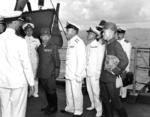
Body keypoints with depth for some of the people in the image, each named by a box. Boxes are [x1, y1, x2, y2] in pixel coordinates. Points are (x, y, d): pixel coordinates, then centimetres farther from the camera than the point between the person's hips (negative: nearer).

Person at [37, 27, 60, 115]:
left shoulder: (53, 47, -6)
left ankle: (54, 107, 18)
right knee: (46, 91, 16)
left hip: (50, 74, -6)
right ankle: (50, 105, 31)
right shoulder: (39, 48, 9)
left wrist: (56, 71, -9)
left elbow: (57, 60, -6)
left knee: (52, 91, 3)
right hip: (41, 74, 6)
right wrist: (38, 72, 15)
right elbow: (39, 60, 15)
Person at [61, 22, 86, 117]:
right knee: (69, 92, 18)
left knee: (76, 93, 3)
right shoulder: (70, 42, 14)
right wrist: (67, 72, 13)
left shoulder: (78, 42, -13)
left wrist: (78, 75, -18)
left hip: (76, 75, -8)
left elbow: (82, 60, -18)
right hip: (69, 74, 8)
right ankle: (69, 108, 34)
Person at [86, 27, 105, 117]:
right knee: (89, 90, 16)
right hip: (88, 72, 8)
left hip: (95, 73, -8)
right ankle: (93, 105, 34)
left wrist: (98, 73, -16)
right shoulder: (88, 46, 12)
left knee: (96, 92, -3)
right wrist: (85, 71, 15)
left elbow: (100, 60, -14)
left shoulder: (99, 46, -12)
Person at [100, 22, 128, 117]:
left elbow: (125, 61, -21)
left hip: (112, 79, -8)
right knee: (105, 100, 16)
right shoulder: (107, 45, 10)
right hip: (104, 77, 8)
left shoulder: (116, 45, -14)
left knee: (115, 102, 4)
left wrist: (115, 72, -15)